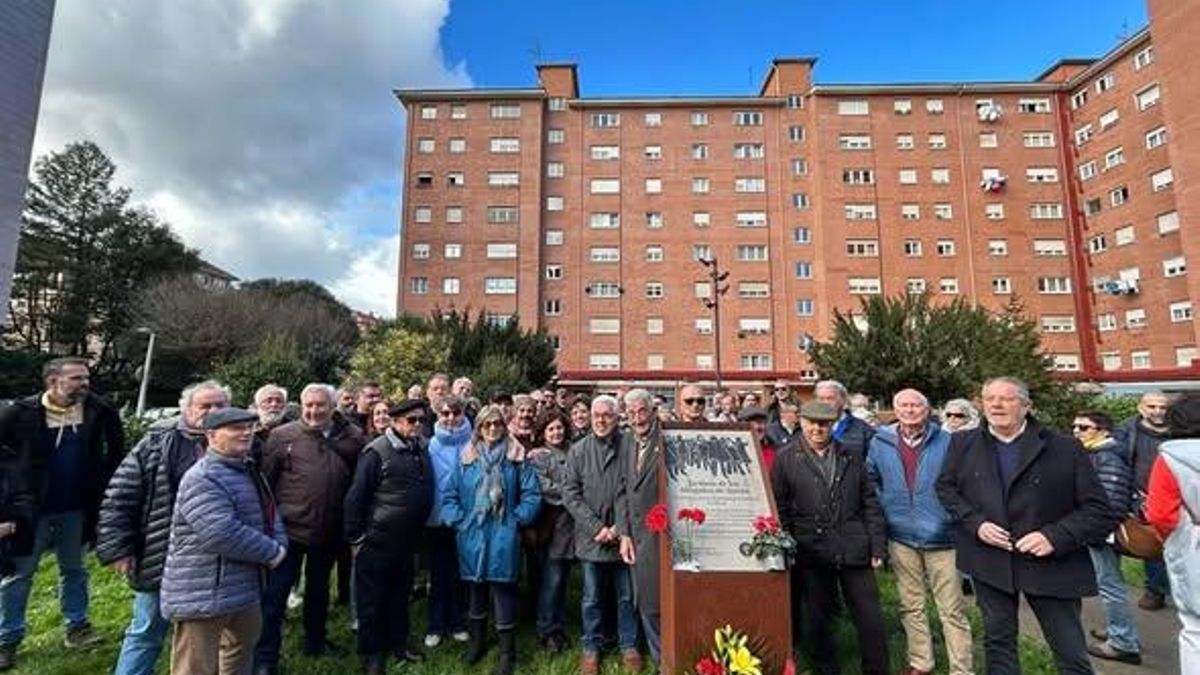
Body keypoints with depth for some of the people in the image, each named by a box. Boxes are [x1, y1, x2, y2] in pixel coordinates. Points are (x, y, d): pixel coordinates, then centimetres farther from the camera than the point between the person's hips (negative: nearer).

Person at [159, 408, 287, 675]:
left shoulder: (249, 473, 10)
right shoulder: (202, 479, -22)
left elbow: (270, 514, 14)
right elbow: (222, 534, -31)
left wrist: (280, 545, -7)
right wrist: (272, 553, -19)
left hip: (244, 587, 10)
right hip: (202, 594, -10)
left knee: (243, 646, 28)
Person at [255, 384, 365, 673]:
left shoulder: (349, 438, -3)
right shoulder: (282, 436, -9)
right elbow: (265, 480, -6)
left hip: (329, 532, 4)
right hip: (289, 529, -3)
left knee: (319, 588, 21)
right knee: (275, 593, 5)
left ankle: (315, 641, 41)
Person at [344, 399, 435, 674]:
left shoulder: (423, 450, 2)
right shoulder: (377, 452, -17)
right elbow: (355, 497, -14)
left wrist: (417, 530, 12)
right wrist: (355, 537, -11)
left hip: (407, 540, 6)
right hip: (377, 541, -6)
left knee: (400, 596, 20)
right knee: (372, 599, 10)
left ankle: (398, 644, 37)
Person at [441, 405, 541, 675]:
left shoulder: (516, 458, -3)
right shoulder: (466, 457, 3)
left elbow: (532, 494, -3)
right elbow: (450, 494, 6)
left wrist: (517, 519, -7)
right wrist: (458, 519, -3)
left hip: (503, 537, -2)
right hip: (472, 536, 3)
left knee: (503, 591, 2)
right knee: (475, 591, 18)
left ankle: (507, 652, 18)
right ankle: (477, 641, 39)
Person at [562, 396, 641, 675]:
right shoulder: (578, 450, -1)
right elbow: (571, 493, -3)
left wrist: (621, 528, -12)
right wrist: (596, 527, -10)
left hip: (622, 535, 0)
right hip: (590, 536, 1)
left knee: (626, 596, 14)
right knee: (592, 597, 14)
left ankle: (628, 645, 33)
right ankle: (591, 647, 33)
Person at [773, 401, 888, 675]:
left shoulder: (850, 457, 9)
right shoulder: (786, 458, -2)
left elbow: (870, 504, 9)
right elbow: (779, 509, -2)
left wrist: (877, 547, 3)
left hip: (854, 550, 2)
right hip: (811, 553, -2)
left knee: (871, 619, 8)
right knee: (816, 621, 10)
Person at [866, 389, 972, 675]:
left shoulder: (946, 441, -6)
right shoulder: (880, 442, 0)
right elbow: (871, 479, 13)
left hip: (941, 536, -2)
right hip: (901, 537, 3)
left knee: (952, 610, 4)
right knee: (910, 606, 16)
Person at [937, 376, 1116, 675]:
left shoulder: (1065, 448, -7)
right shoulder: (963, 443, 1)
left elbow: (1098, 510, -6)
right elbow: (945, 486, 7)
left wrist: (1055, 537, -20)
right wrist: (975, 523, -8)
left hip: (1050, 565, -2)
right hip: (988, 560, 2)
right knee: (998, 641, 17)